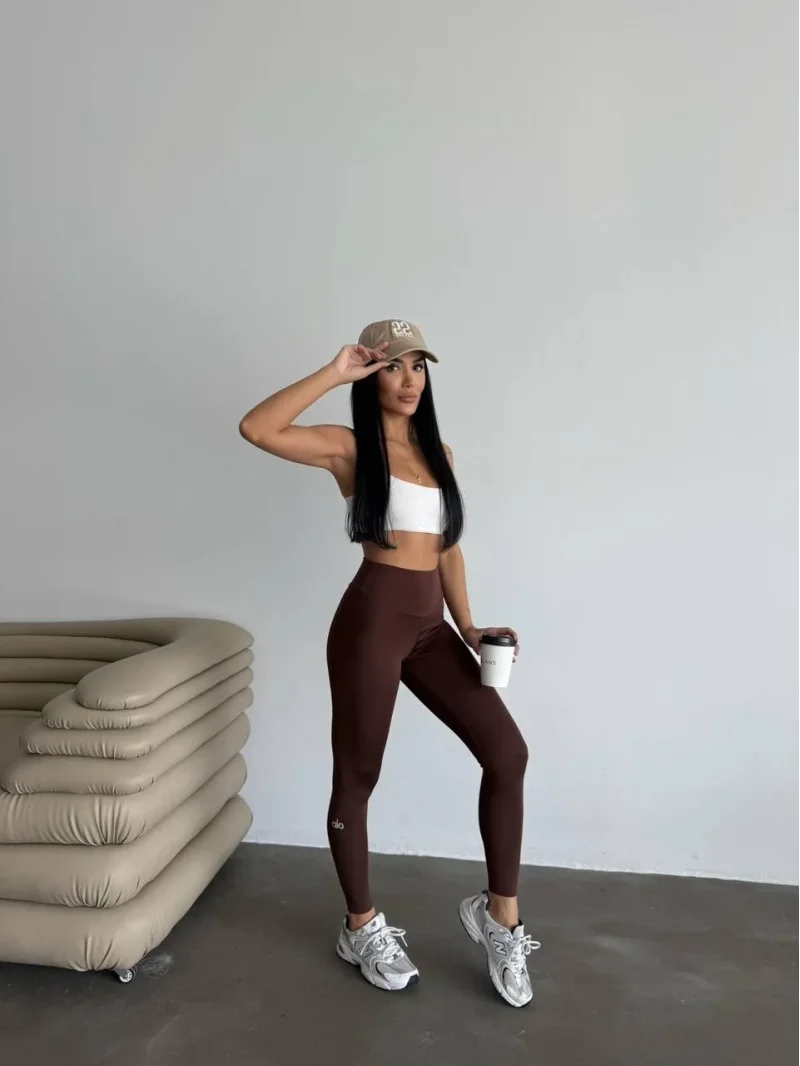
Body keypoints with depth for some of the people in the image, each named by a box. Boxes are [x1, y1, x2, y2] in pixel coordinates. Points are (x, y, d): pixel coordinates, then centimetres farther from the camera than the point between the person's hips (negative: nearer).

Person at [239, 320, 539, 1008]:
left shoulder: (439, 451, 15)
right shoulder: (349, 446, -4)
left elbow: (448, 546, 16)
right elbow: (256, 429, -20)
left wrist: (469, 627, 7)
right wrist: (334, 373, -16)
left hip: (430, 624, 6)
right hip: (372, 618, -6)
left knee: (508, 752, 0)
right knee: (358, 777, 8)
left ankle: (499, 915, 18)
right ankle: (362, 928, 30)